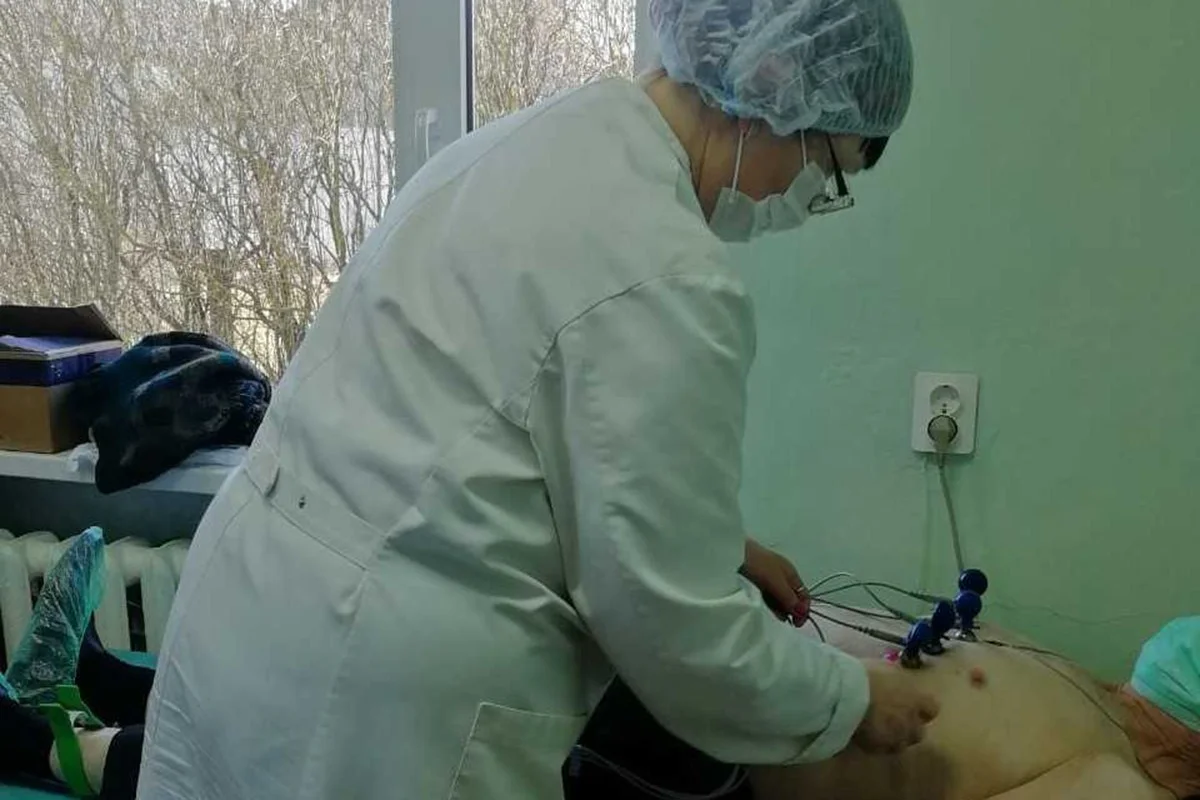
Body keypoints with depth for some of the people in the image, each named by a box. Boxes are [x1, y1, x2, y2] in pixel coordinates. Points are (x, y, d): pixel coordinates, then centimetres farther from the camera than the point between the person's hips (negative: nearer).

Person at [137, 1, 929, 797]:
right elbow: (666, 618, -15)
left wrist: (713, 542, 20)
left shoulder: (535, 142, 8)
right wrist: (849, 702, 2)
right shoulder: (665, 276, -21)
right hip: (379, 695, -8)